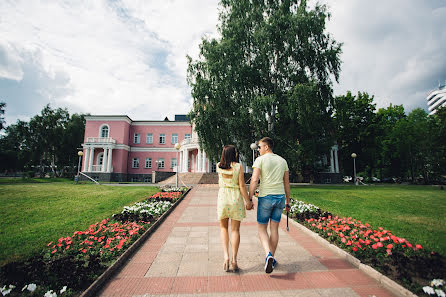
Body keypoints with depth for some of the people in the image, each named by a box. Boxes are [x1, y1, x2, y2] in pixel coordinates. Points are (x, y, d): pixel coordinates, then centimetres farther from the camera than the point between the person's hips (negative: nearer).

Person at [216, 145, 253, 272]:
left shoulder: (219, 166, 0)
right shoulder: (238, 166, -8)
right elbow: (242, 186, -10)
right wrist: (248, 201, -1)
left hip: (223, 197, 2)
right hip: (236, 198, -1)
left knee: (223, 228, 17)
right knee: (235, 229, 9)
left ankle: (226, 256, 6)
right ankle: (234, 259, 12)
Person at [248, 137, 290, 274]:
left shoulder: (260, 160, -6)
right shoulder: (282, 161, 10)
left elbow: (254, 180, -15)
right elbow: (286, 183, 12)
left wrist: (249, 199, -11)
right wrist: (287, 201, 18)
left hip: (265, 197, -5)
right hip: (280, 196, 5)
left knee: (262, 228, 8)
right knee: (274, 228, 14)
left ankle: (268, 255, -12)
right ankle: (272, 258, 24)